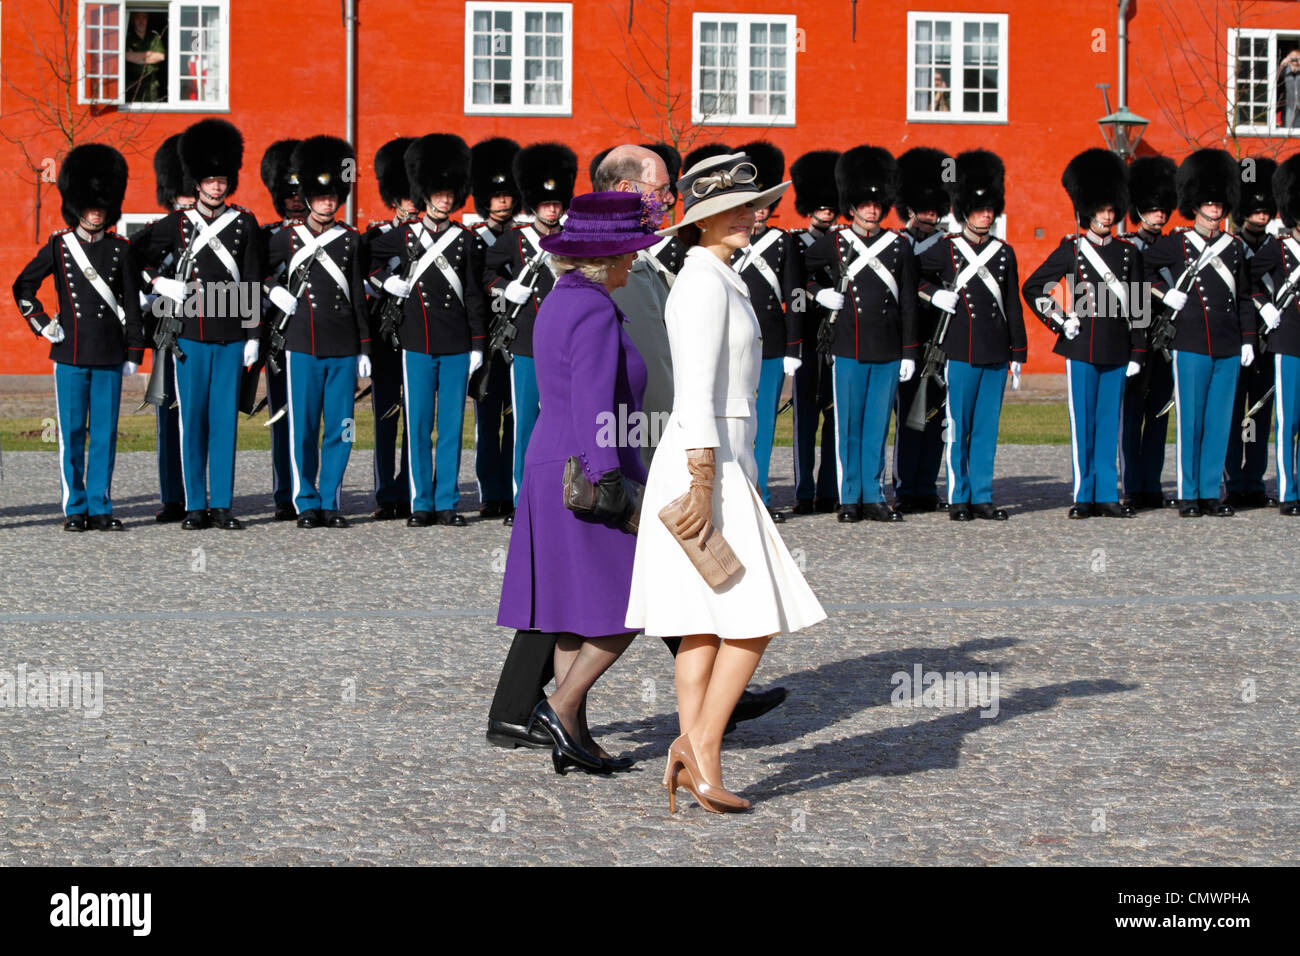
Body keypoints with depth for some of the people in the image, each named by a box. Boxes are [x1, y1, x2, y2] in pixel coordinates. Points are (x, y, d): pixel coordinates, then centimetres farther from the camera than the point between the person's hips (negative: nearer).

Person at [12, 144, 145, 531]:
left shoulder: (120, 250, 5)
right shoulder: (58, 247, 2)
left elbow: (132, 305, 7)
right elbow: (22, 287, 7)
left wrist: (134, 352, 4)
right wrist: (42, 324, -1)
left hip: (109, 356, 1)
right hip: (70, 354, -1)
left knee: (105, 435, 2)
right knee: (72, 435, 2)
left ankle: (100, 507, 9)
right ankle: (75, 509, 7)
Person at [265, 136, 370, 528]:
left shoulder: (351, 240, 6)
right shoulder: (287, 238, 3)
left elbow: (359, 299, 8)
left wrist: (364, 349, 6)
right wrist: (276, 296, 1)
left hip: (344, 349, 1)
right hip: (302, 347, -1)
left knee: (339, 429, 2)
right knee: (303, 429, 1)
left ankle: (331, 502, 10)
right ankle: (307, 504, 8)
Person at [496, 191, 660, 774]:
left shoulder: (557, 305, 13)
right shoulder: (595, 313, -16)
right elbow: (593, 405, -23)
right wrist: (608, 481, -25)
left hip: (552, 473, 10)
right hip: (588, 478, -10)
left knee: (577, 613, 9)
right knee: (635, 604, -3)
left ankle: (573, 738, 9)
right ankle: (562, 706, -7)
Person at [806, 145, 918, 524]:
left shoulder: (899, 246, 6)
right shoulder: (833, 244, 1)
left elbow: (908, 304, 7)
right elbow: (800, 270, 19)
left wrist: (909, 352, 4)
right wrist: (819, 294, 1)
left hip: (889, 352, 1)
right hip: (849, 350, -1)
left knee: (878, 426, 5)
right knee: (849, 426, 2)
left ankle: (874, 496, 10)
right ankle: (849, 499, 7)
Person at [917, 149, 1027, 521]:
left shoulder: (1005, 252, 11)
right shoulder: (946, 249, 0)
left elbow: (1013, 306, 13)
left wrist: (1018, 352, 10)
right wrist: (935, 295, -7)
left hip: (996, 352, 3)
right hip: (962, 351, -3)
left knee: (987, 428, 6)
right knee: (958, 427, 0)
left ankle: (982, 497, 11)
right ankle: (958, 498, 6)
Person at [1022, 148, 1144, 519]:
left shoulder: (1128, 253, 8)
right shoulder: (1070, 251, 0)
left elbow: (1136, 308, 9)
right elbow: (1033, 288, 3)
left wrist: (1137, 353, 6)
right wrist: (1059, 322, -5)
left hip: (1117, 351, 3)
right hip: (1082, 348, -3)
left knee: (1110, 424, 6)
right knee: (1082, 424, 0)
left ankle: (1107, 495, 10)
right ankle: (1084, 496, 5)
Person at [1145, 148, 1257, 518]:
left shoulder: (1234, 247, 11)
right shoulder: (1178, 244, 1)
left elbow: (1244, 298, 14)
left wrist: (1247, 339, 9)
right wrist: (1164, 293, -2)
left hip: (1228, 349, 3)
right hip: (1191, 346, -3)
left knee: (1219, 422, 5)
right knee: (1190, 421, -1)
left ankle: (1211, 493, 10)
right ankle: (1188, 496, 4)